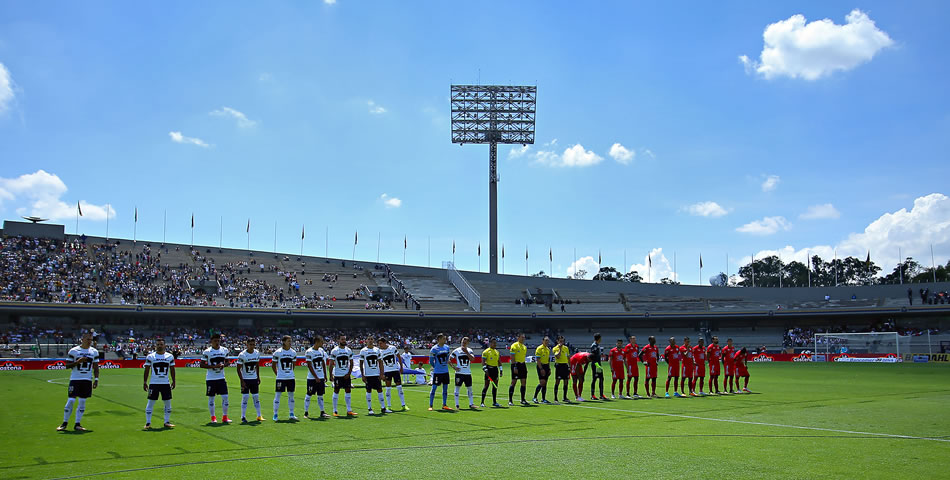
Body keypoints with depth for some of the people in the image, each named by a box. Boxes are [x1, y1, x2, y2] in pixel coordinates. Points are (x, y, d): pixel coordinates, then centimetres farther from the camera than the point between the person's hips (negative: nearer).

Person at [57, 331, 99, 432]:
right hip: (75, 379, -3)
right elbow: (67, 365, -3)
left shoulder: (94, 352, 7)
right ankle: (64, 423, 8)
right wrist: (78, 362, -18)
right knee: (71, 401, -5)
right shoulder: (73, 351, -3)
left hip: (87, 380, 3)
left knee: (82, 402, 4)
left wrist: (96, 379, 2)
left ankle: (77, 424, 10)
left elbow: (96, 367, 11)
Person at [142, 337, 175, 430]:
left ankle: (167, 422, 15)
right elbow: (147, 370, 2)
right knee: (151, 402, -2)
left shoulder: (170, 356, 5)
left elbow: (172, 370, 10)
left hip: (166, 383, 2)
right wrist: (145, 382, -2)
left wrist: (173, 381, 7)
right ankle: (148, 423, 5)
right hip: (154, 383, -2)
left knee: (168, 402, 4)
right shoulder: (150, 356, -1)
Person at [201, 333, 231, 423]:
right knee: (211, 398, 4)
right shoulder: (207, 352, -8)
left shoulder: (225, 350, 4)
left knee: (225, 397, -3)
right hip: (211, 378, -3)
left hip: (221, 378, 3)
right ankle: (213, 417, 16)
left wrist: (223, 365, -8)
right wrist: (214, 366, -20)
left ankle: (225, 417, 6)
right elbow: (202, 365, -8)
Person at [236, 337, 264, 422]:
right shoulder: (242, 355, -15)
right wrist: (242, 381, -15)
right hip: (245, 379, -4)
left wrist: (258, 377, 12)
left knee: (256, 397, 6)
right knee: (245, 397, -4)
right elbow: (238, 369, -11)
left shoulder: (257, 353, 1)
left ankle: (259, 416, 12)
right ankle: (243, 417, 5)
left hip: (254, 379, 5)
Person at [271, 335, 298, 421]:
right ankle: (275, 415, 7)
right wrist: (278, 374, -1)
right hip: (281, 378, -4)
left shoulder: (293, 352, 5)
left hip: (291, 377, 4)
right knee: (277, 395, -1)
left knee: (291, 395, 7)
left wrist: (290, 372, 11)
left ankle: (291, 414, 15)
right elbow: (273, 365, 0)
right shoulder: (278, 352, -7)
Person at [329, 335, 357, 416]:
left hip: (346, 375, 4)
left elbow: (351, 363, 10)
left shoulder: (349, 351, 6)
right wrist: (331, 375, -11)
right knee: (336, 392, 1)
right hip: (337, 375, -4)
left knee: (348, 391, 3)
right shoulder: (334, 351, -6)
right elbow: (331, 364, -6)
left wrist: (349, 373, -2)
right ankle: (334, 411, 7)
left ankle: (349, 410, 8)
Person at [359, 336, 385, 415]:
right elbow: (361, 364, -1)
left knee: (380, 390, 2)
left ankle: (383, 407, 7)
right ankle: (369, 409, 7)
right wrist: (363, 375, -7)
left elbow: (379, 362, 13)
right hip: (368, 375, -3)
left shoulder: (377, 350, 9)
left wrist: (381, 373, 6)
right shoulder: (363, 351, -2)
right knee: (369, 391, 0)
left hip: (377, 374, 3)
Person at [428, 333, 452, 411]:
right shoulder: (434, 349, -13)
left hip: (445, 371, 6)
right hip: (437, 372, -6)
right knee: (434, 388, -2)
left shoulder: (447, 347, 5)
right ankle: (430, 406, 4)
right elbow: (431, 361, -6)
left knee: (445, 388, 9)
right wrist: (436, 367, 5)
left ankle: (444, 405, 18)